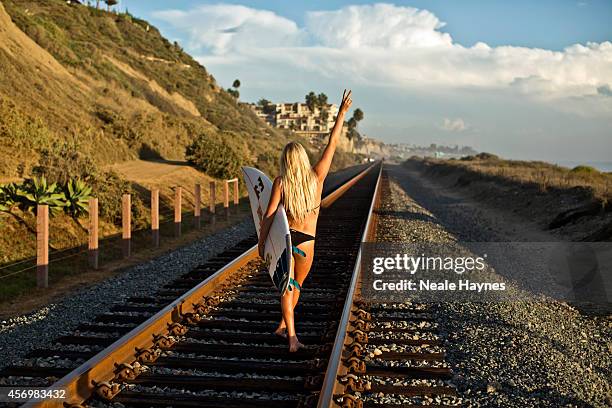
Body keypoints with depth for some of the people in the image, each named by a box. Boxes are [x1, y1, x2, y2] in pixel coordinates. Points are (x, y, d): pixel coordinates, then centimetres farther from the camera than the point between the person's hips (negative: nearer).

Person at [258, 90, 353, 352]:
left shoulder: (280, 182, -10)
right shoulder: (316, 176, -9)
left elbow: (269, 215, -12)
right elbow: (333, 143, -3)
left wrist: (261, 242, -2)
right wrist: (342, 112, 3)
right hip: (306, 241, 0)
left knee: (287, 286, 10)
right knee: (297, 285, 22)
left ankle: (291, 335, -4)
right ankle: (282, 326, 34)